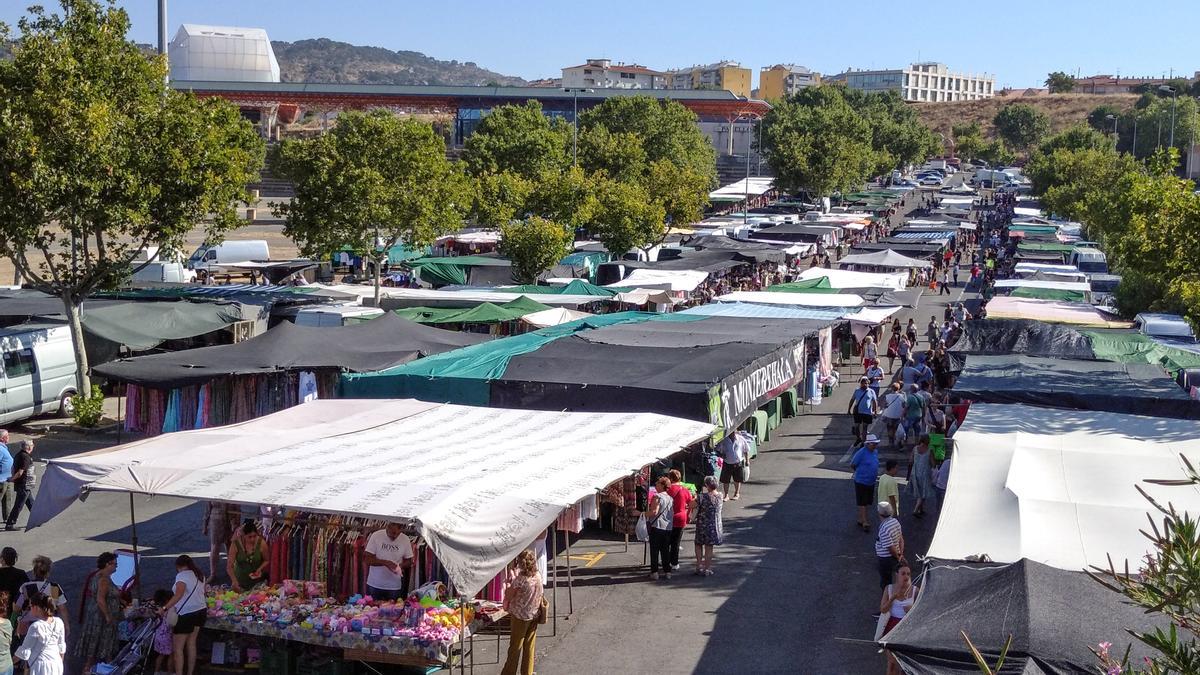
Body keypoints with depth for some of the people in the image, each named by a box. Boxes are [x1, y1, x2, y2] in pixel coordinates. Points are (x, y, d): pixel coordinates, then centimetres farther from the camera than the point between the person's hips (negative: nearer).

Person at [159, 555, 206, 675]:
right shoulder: (200, 575, 10)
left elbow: (178, 594, -28)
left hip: (186, 614, -8)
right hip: (200, 611, 8)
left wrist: (165, 608, -29)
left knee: (177, 647, 2)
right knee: (191, 644, 17)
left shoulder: (182, 575, -14)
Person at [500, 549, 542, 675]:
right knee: (529, 647, 14)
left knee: (515, 647, 7)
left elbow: (508, 596, -15)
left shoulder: (519, 579, -23)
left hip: (520, 616, -6)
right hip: (534, 615, 6)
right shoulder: (538, 577, -3)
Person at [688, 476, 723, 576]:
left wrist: (695, 498, 6)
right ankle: (707, 569, 16)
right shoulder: (719, 496, -3)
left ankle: (699, 566, 9)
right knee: (709, 547, 12)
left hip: (703, 525, -4)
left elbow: (691, 505, -14)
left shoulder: (702, 497, -20)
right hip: (715, 525, 4)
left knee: (699, 545, 15)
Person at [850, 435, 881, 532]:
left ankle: (860, 520, 27)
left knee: (866, 502, 15)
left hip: (871, 482, 8)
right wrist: (861, 472, 1)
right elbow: (852, 465, -12)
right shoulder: (861, 452, -20)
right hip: (861, 481, -8)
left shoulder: (875, 451, 5)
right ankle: (865, 523, -1)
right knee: (862, 503, -2)